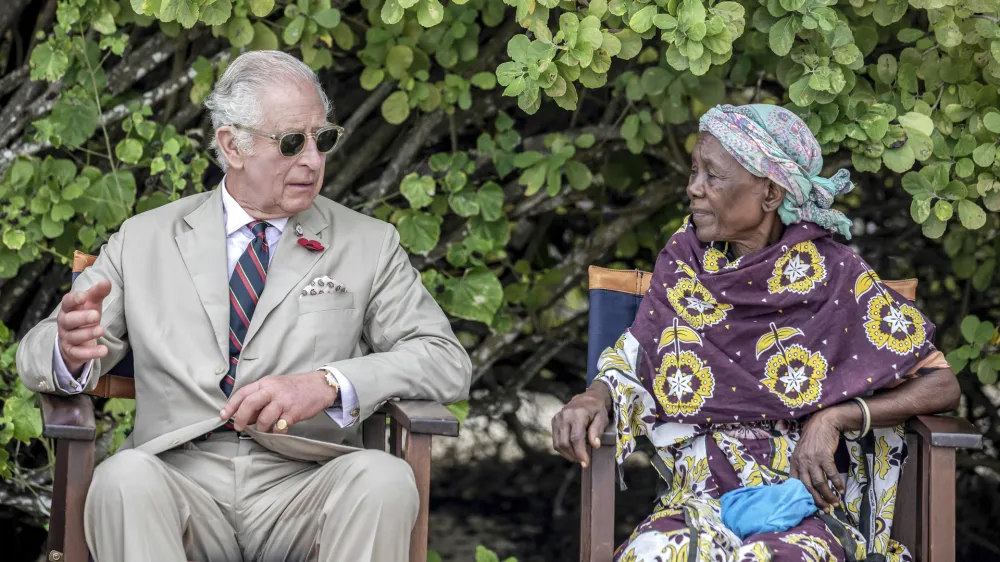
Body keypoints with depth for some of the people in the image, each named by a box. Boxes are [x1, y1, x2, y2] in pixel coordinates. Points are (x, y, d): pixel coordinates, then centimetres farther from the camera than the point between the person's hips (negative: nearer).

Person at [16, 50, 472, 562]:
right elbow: (36, 358, 14)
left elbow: (448, 365, 4)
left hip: (304, 490, 1)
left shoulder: (368, 246, 14)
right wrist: (70, 345, -14)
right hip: (180, 478, 0)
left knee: (385, 477, -32)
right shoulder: (145, 240, 15)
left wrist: (328, 384, -15)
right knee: (124, 477, -34)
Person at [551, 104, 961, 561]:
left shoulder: (835, 277, -3)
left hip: (807, 493, -2)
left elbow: (941, 385, -1)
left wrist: (834, 418, -13)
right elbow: (632, 366, 12)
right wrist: (594, 399, -10)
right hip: (699, 496, 2)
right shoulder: (684, 261, 8)